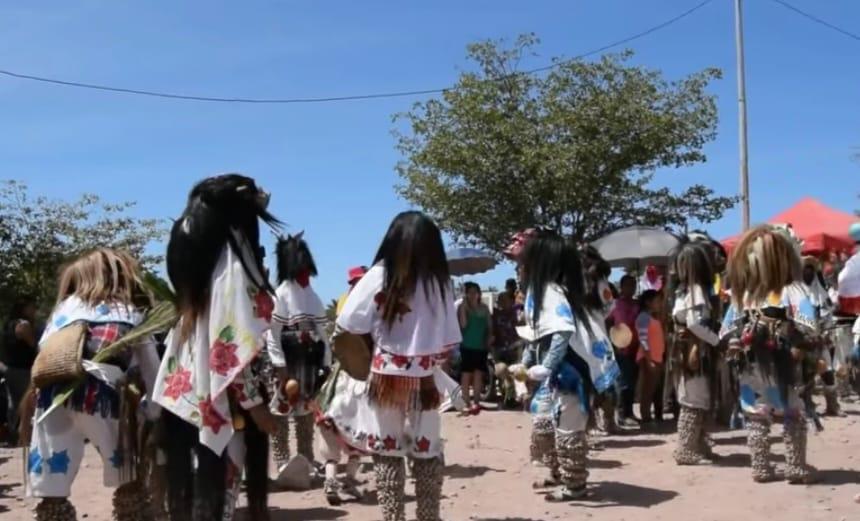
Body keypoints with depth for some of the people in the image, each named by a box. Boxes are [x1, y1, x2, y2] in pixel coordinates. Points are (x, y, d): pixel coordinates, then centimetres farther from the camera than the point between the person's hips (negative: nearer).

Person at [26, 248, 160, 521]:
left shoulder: (69, 305, 27)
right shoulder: (134, 316, 25)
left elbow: (44, 350, 17)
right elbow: (152, 374, 20)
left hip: (55, 392, 1)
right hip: (102, 395, -1)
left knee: (52, 495, 5)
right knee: (130, 482, 17)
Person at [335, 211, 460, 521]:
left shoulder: (380, 275, -6)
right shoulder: (440, 282, 1)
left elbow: (344, 329, -8)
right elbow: (449, 344, 2)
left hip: (387, 378, -2)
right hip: (424, 382, 2)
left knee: (387, 454, 6)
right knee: (427, 454, 14)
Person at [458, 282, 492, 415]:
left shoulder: (484, 308, 8)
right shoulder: (463, 307, -3)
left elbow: (489, 325, 13)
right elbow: (463, 324, -16)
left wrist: (490, 337, -3)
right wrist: (463, 308, -20)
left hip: (481, 346, 4)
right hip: (467, 346, -4)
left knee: (478, 374, 6)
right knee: (466, 375, -3)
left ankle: (476, 402, 11)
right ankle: (467, 404, 0)